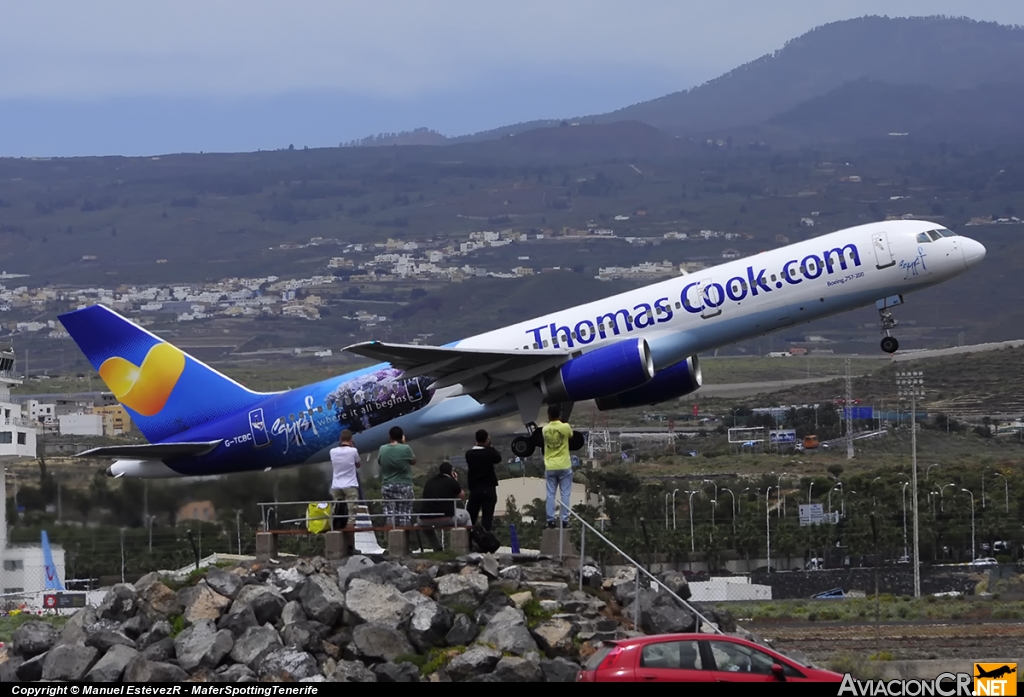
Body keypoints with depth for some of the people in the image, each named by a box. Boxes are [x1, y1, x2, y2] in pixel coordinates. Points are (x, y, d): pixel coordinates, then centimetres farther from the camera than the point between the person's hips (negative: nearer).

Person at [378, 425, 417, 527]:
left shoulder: (382, 449, -2)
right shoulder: (405, 449, -11)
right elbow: (413, 461, 6)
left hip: (387, 487, 2)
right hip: (404, 486, -2)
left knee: (390, 515, 3)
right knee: (404, 515, 1)